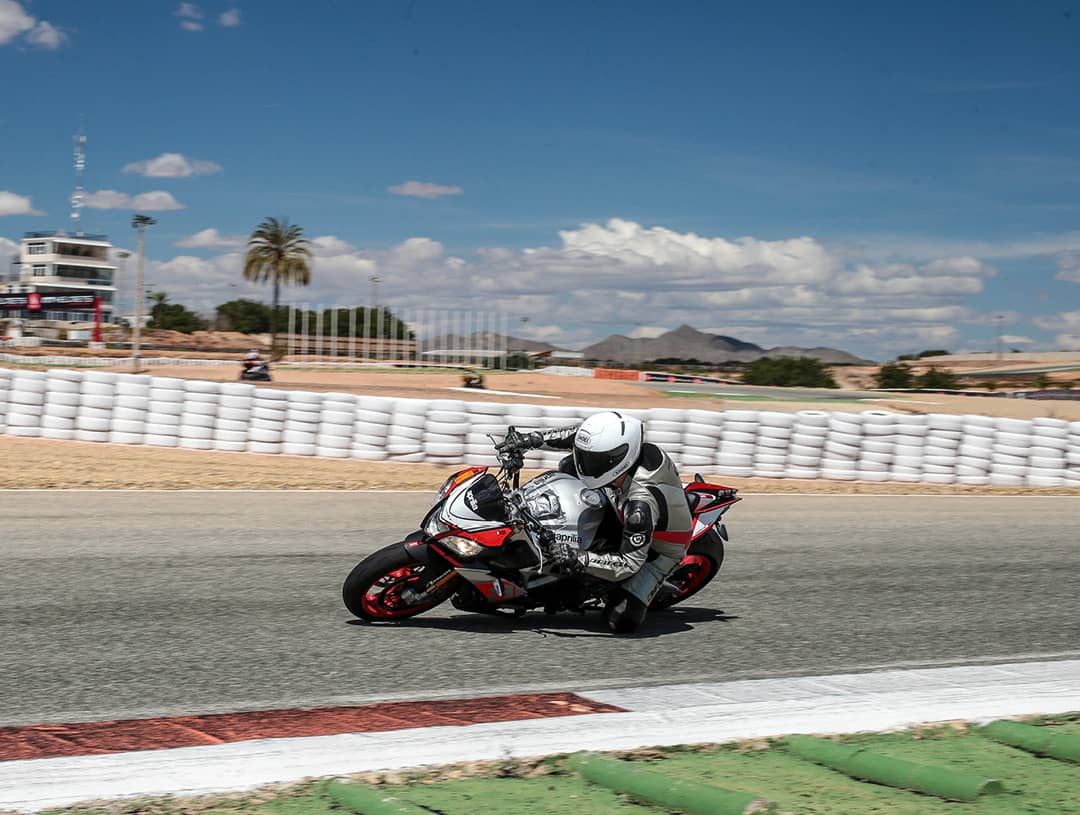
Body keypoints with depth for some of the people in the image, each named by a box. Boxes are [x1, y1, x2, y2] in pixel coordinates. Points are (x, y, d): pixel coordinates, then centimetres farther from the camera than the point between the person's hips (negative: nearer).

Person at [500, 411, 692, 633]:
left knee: (622, 621, -22)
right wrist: (537, 438, -12)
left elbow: (629, 564, -38)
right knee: (568, 466, 1)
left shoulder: (642, 505, -44)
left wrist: (578, 560, -44)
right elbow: (580, 435, -4)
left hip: (658, 550, -7)